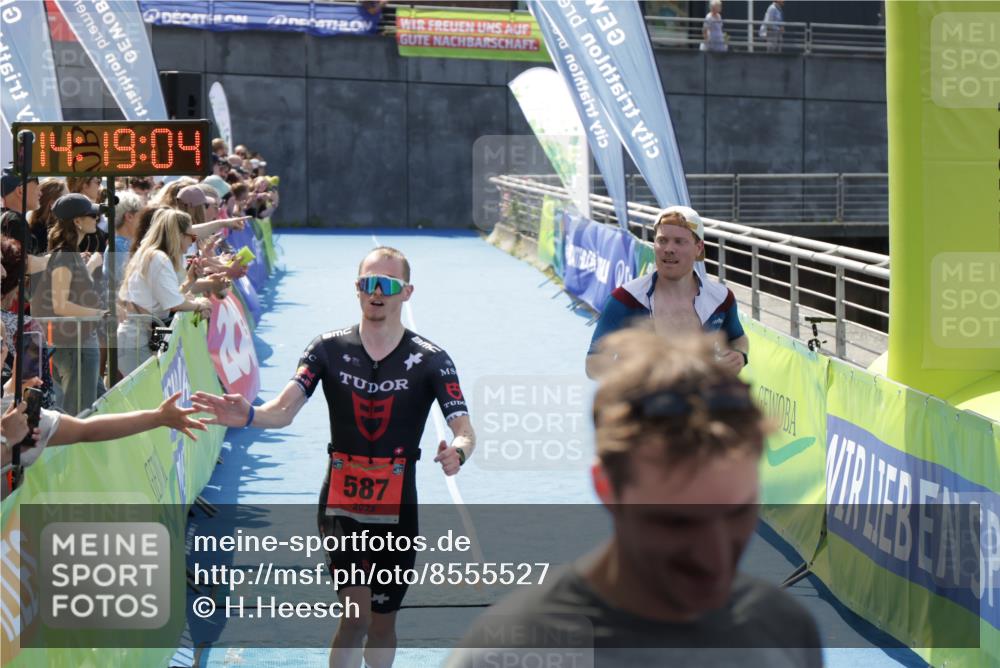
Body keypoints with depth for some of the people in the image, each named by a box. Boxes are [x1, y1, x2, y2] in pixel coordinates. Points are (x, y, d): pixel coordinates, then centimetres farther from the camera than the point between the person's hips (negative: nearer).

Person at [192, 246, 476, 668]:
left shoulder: (430, 360, -4)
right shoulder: (329, 348, -2)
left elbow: (464, 431, -13)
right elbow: (283, 411, -15)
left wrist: (458, 452, -37)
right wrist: (249, 416, -38)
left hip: (396, 511, 1)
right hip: (340, 506, -1)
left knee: (382, 624, 12)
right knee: (356, 616, -16)